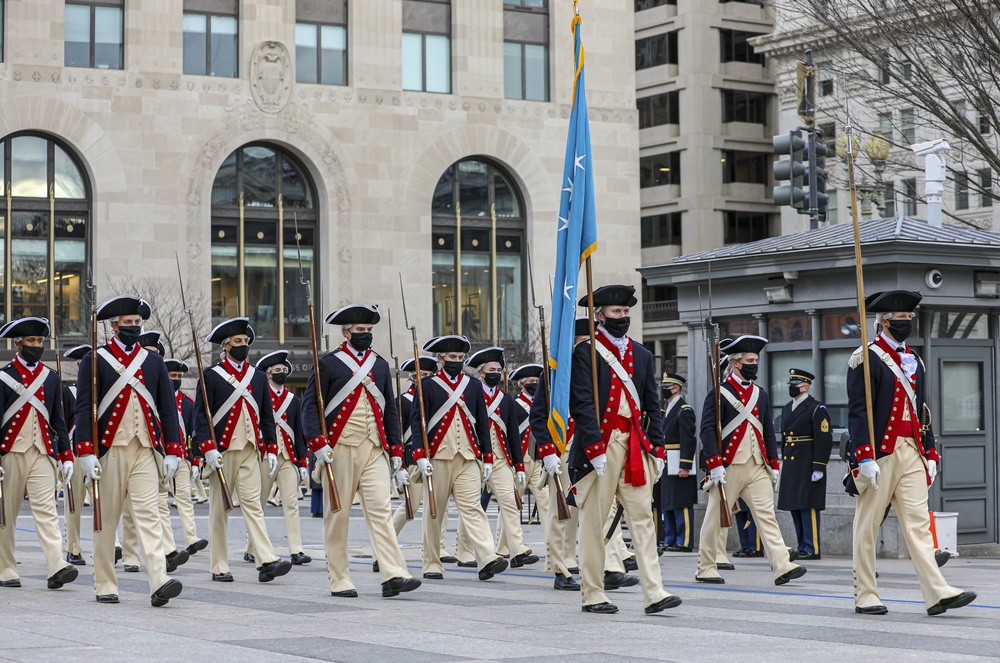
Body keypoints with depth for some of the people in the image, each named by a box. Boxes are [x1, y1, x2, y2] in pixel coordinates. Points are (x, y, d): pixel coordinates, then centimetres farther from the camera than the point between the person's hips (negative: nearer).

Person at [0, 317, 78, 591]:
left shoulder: (51, 378, 11)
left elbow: (58, 421, 15)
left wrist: (66, 457, 8)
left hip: (43, 455, 2)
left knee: (46, 509, -10)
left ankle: (57, 568, -22)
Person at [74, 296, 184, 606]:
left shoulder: (154, 361, 12)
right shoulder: (95, 360, 2)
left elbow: (168, 407, 12)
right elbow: (84, 408, -3)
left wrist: (172, 451, 5)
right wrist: (86, 453, -12)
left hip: (145, 452, 2)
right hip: (109, 451, -2)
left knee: (149, 514, -10)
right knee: (106, 519, 5)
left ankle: (159, 583, -21)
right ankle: (105, 586, 14)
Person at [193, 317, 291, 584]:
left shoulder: (258, 377, 13)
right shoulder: (211, 376, -2)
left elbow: (266, 416, 16)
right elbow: (200, 414, -6)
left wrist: (271, 448, 9)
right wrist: (208, 448, -15)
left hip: (250, 452, 3)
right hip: (222, 452, -3)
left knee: (253, 504, -5)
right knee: (219, 509, 3)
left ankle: (266, 562, -15)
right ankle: (219, 567, 8)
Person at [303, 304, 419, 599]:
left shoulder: (380, 365, 15)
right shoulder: (328, 364, 0)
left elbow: (390, 410, 18)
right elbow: (310, 405, -4)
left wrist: (396, 451, 13)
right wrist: (318, 444, -15)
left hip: (375, 450, 3)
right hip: (340, 449, -3)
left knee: (380, 510, -7)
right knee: (338, 515, 2)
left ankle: (393, 575, -14)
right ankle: (339, 581, 9)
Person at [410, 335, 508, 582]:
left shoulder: (474, 386, 13)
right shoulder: (427, 386, 1)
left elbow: (482, 424, 15)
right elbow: (417, 422, -4)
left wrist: (488, 458, 11)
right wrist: (420, 456, -14)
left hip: (468, 459, 2)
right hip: (437, 458, -2)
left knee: (472, 507, -9)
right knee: (434, 512, 4)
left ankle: (487, 560, -20)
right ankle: (432, 564, 12)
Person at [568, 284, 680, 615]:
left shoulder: (642, 355, 15)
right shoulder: (585, 352, -3)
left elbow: (652, 405, 16)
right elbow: (582, 403, -10)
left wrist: (657, 448, 8)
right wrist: (595, 449, -17)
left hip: (635, 446, 5)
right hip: (600, 444, -5)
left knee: (643, 517, -2)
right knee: (594, 520, 1)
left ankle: (654, 593, -6)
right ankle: (592, 594, 9)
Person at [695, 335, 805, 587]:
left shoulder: (761, 394, 15)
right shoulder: (719, 393, -5)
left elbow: (769, 431, 19)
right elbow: (707, 430, -11)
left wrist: (774, 464, 14)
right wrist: (714, 465, -18)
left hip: (758, 468, 5)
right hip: (728, 468, -5)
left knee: (767, 515, -4)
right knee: (716, 518, 3)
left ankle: (782, 567, -11)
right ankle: (705, 568, 13)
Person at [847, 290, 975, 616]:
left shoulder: (914, 361, 16)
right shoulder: (866, 359, -6)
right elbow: (857, 411, -12)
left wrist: (930, 454, 15)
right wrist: (864, 458, -19)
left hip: (911, 454, 6)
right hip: (879, 454, -6)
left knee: (918, 521, -2)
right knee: (868, 526, 2)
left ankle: (937, 593, -9)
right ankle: (865, 596, 9)